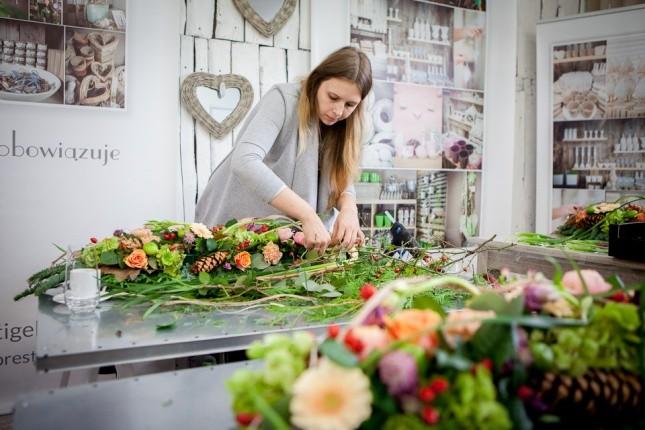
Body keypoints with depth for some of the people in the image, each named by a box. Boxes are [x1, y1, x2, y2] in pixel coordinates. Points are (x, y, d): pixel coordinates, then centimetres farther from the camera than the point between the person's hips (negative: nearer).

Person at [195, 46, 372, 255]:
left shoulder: (338, 126, 0)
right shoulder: (283, 100, -19)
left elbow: (342, 179, -2)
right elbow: (244, 162, -33)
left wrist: (349, 208, -25)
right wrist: (308, 214, -39)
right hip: (233, 221, -5)